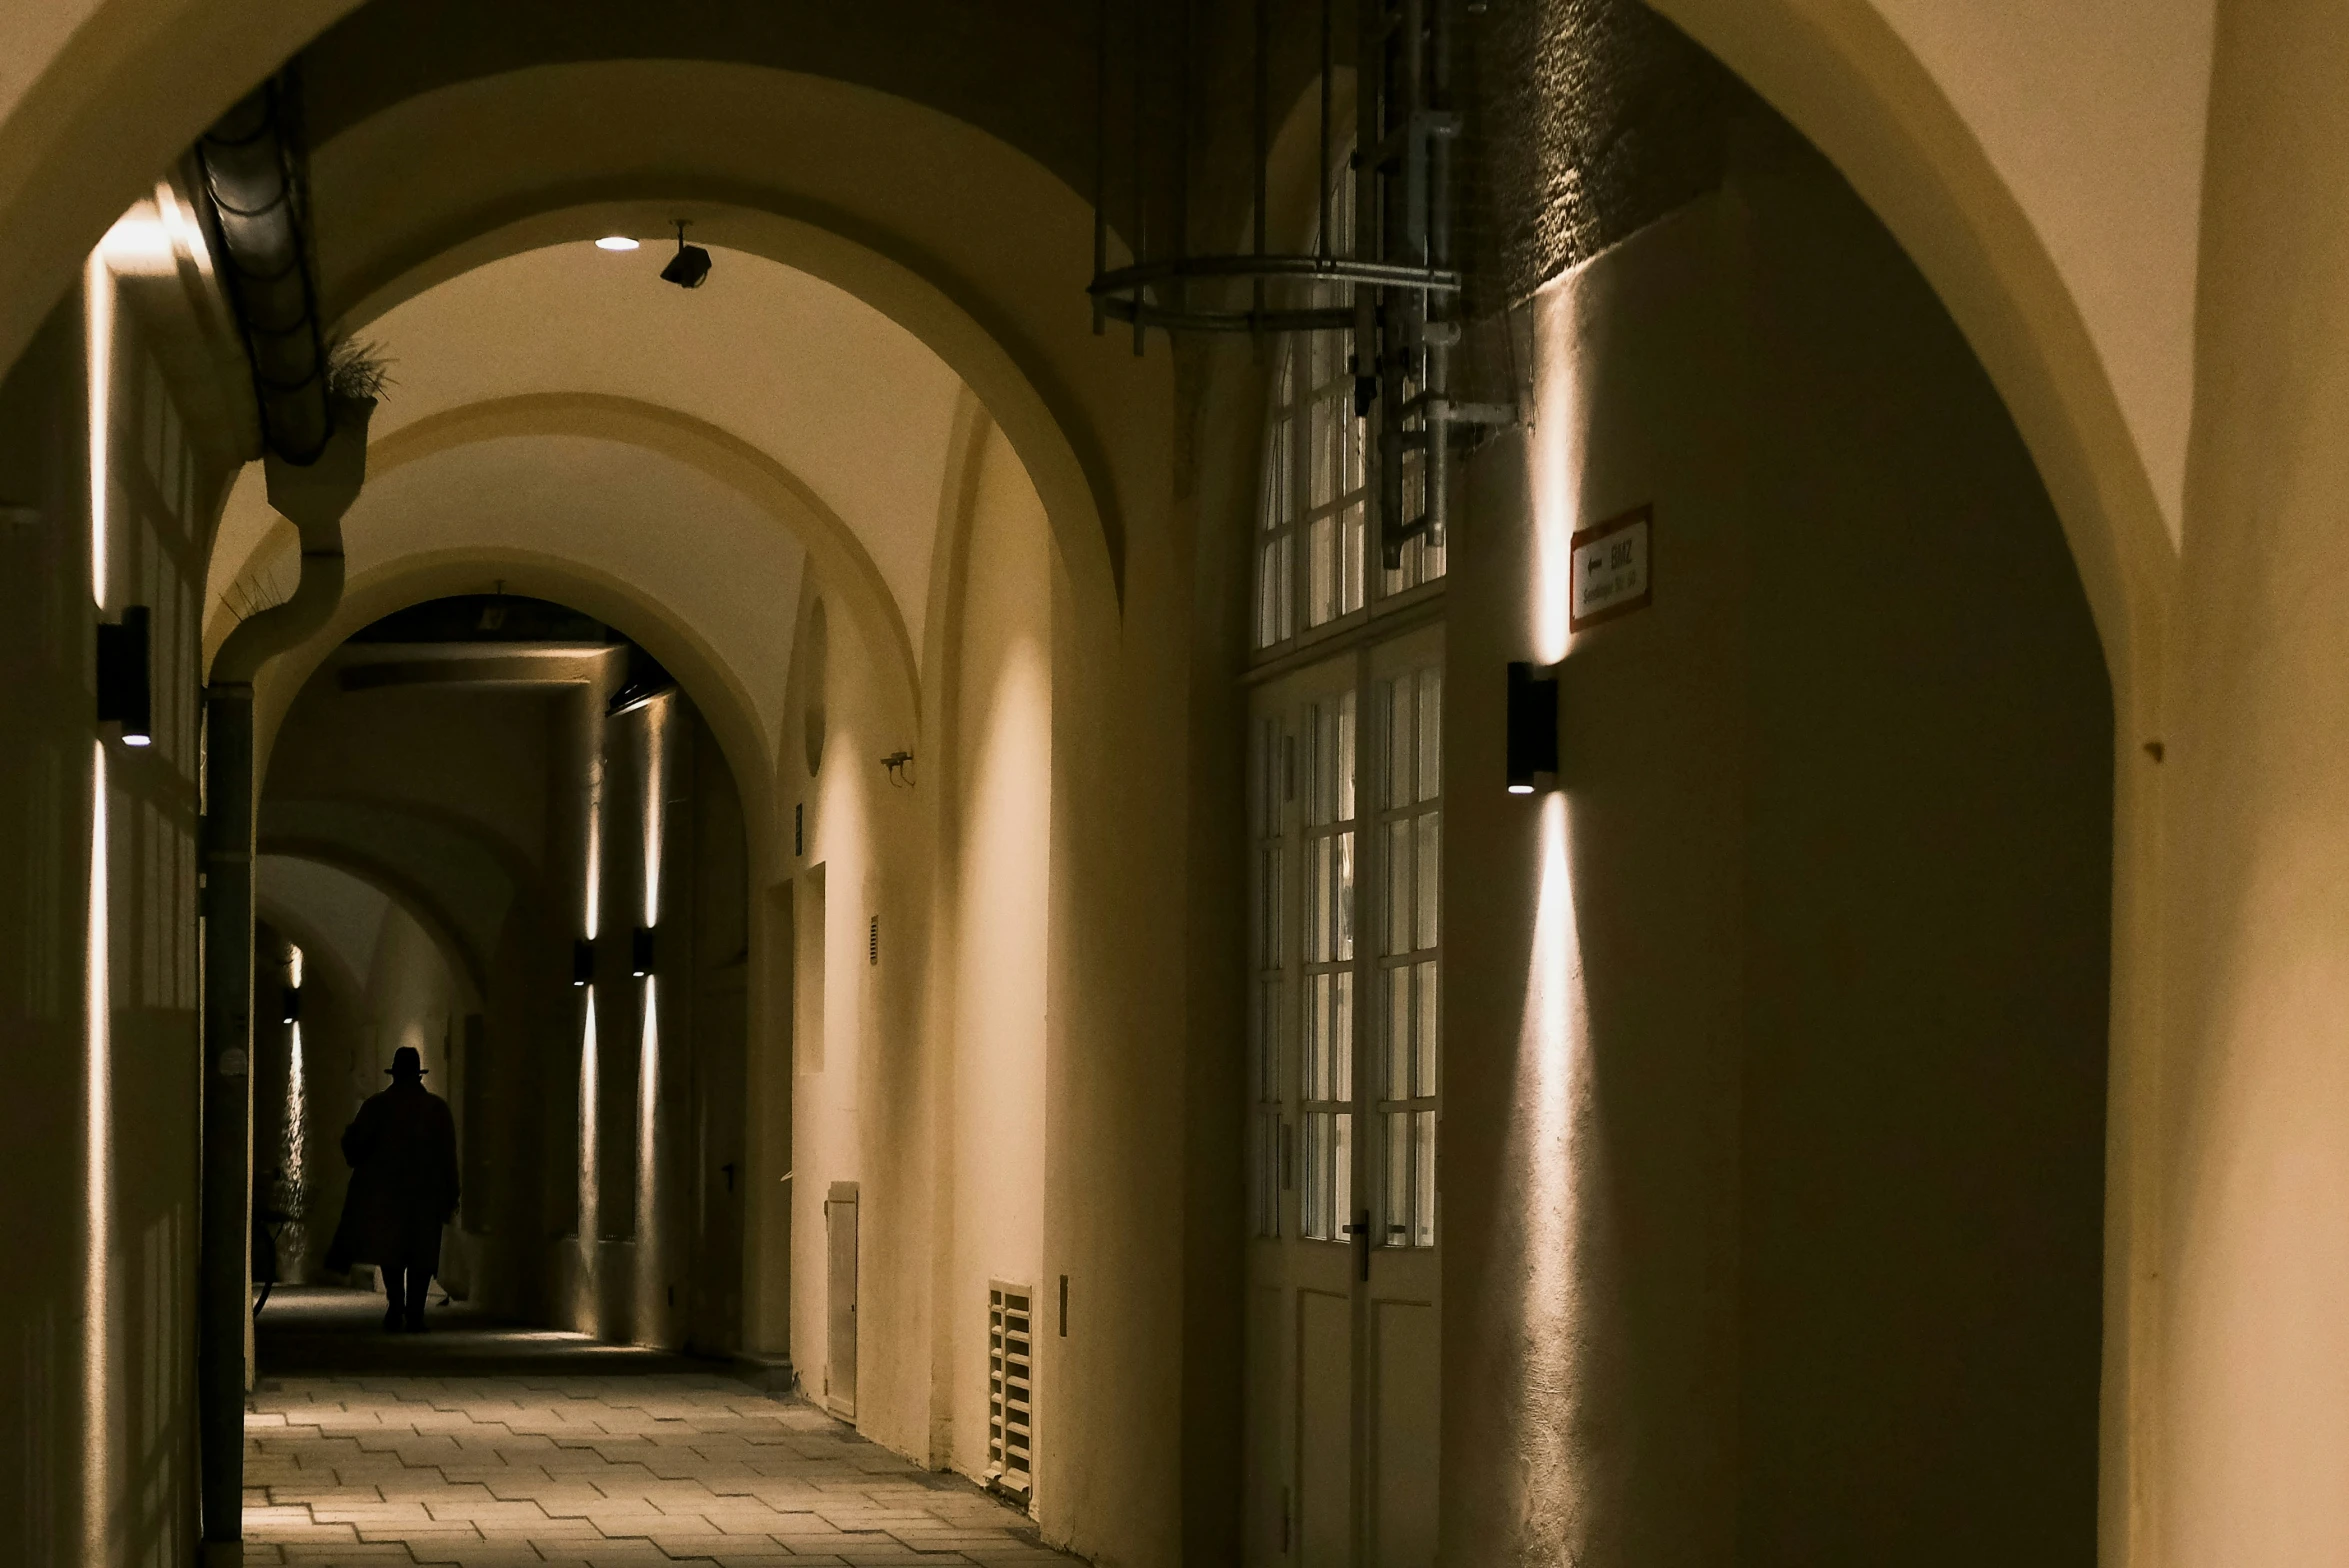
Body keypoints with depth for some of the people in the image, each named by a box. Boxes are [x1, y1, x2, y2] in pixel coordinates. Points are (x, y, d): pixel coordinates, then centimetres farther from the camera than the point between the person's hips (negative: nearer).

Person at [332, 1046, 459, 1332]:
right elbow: (448, 1155, 1)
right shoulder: (437, 1107, 3)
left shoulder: (377, 1105, 0)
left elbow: (355, 1144, -4)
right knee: (421, 1254, 3)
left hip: (385, 1190, -1)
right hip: (426, 1191, 1)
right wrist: (450, 1196, 5)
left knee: (388, 1248, 5)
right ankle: (414, 1313, -3)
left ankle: (396, 1303, -12)